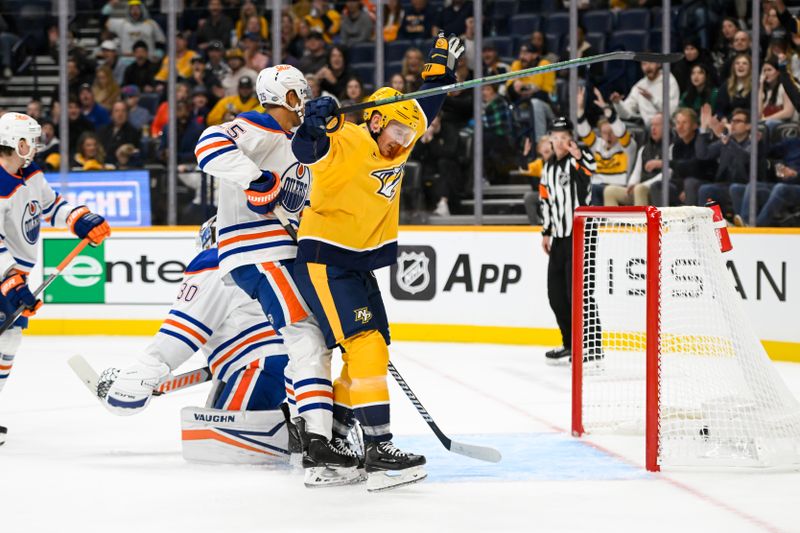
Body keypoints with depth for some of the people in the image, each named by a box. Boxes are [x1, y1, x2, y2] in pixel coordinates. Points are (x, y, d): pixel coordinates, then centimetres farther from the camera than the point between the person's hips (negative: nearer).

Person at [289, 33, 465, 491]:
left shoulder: (396, 147, 8)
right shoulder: (348, 143, -17)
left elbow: (425, 109, 23)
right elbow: (308, 152, -35)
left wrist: (441, 68, 16)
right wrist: (315, 125, -53)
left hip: (360, 262, 10)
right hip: (323, 259, -10)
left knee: (373, 351, 9)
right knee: (366, 345, -18)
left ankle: (330, 437, 18)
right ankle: (378, 449, -22)